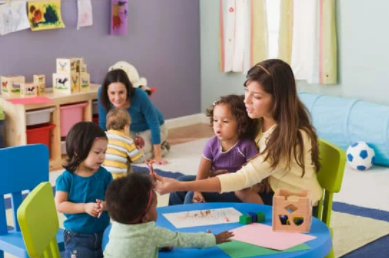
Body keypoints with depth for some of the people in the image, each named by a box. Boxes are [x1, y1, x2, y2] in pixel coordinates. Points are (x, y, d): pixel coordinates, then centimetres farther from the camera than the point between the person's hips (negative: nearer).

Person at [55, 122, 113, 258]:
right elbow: (60, 205, -14)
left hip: (103, 234, 4)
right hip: (77, 236, -4)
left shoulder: (104, 175, -3)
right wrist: (85, 207, -24)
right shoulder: (67, 177, -12)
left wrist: (105, 205, -24)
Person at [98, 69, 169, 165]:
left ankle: (162, 146, 9)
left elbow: (154, 124, -27)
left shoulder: (139, 95, -39)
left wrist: (158, 156, -24)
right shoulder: (102, 93, -31)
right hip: (130, 129, 4)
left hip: (150, 129, -4)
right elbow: (103, 123, -15)